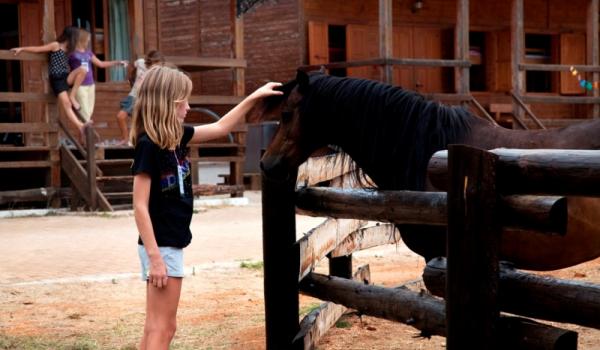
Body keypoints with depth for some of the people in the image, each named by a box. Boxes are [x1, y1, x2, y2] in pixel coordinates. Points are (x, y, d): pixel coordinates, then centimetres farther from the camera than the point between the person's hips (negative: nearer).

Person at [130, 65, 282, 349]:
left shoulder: (176, 137, 5)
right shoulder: (148, 146, -19)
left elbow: (220, 128, 19)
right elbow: (140, 207, -21)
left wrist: (253, 98, 16)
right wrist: (155, 257, -22)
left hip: (171, 244, 9)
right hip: (161, 247, -9)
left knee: (155, 327, 14)